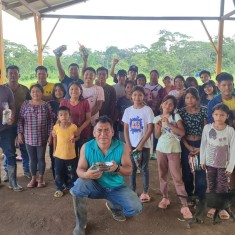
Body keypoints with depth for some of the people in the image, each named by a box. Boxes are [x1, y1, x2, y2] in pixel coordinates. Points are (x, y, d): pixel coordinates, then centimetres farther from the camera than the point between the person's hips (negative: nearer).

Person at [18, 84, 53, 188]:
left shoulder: (46, 105, -4)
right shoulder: (25, 104, 0)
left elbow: (50, 121, -2)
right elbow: (20, 119, 3)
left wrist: (50, 135, -5)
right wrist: (20, 133, 0)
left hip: (42, 138, -1)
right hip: (29, 137, 1)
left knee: (41, 158, 10)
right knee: (32, 159, 11)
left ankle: (40, 178, 26)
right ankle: (33, 178, 27)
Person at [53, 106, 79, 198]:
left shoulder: (73, 127, -14)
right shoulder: (56, 127, -9)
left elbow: (77, 136, 3)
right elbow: (54, 139, 6)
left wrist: (74, 139, -20)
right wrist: (54, 150, 10)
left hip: (71, 155, -1)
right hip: (59, 155, 1)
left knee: (71, 173, 13)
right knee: (58, 173, 13)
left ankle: (71, 187, 36)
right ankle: (60, 188, 33)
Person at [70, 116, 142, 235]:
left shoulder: (122, 147, -15)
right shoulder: (86, 147, -14)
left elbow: (128, 170, -14)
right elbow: (80, 169, -11)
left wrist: (117, 168, -39)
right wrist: (86, 174, -37)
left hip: (117, 188, 1)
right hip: (96, 186, 0)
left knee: (136, 208, -18)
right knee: (79, 185, -31)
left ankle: (113, 206, 20)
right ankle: (80, 225, -7)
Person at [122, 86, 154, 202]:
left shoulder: (147, 110, -7)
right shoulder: (128, 110, 2)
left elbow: (150, 129, -9)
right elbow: (125, 130, 4)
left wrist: (140, 145, -12)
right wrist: (128, 146, -4)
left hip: (144, 144, -2)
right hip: (131, 145, 3)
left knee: (144, 168, 6)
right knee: (132, 168, 9)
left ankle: (145, 192, 18)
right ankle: (132, 191, 21)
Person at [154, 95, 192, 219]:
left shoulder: (176, 116, -5)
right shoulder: (157, 118, 3)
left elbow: (182, 132, -15)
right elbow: (157, 136, 1)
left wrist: (169, 124, -21)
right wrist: (158, 127, -17)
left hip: (174, 150, -3)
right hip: (161, 149, 4)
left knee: (177, 177, -6)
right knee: (162, 175, 12)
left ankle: (184, 205, -1)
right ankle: (165, 198, 29)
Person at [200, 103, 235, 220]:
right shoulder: (207, 127, -8)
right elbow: (203, 145, 1)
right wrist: (202, 160, 1)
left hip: (223, 164, -2)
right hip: (210, 163, 2)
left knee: (222, 186, 6)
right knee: (212, 185, 13)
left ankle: (222, 208, 23)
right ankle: (213, 206, 27)